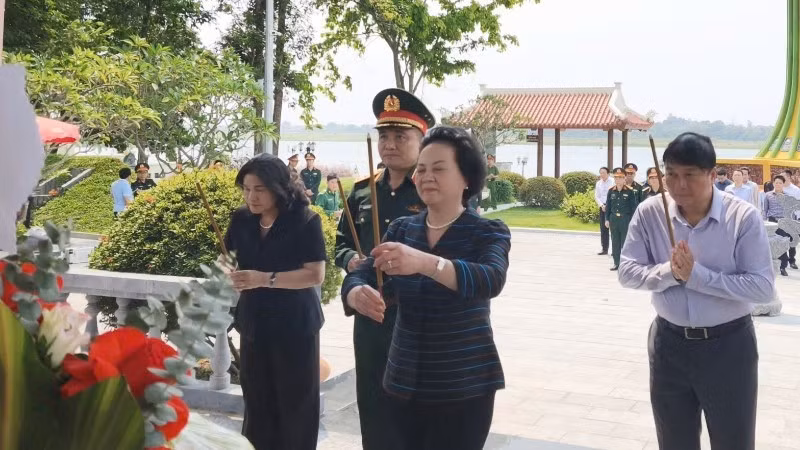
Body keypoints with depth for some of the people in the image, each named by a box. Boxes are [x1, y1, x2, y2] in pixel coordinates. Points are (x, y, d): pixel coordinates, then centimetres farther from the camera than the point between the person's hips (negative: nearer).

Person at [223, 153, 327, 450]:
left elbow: (316, 274, -20)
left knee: (296, 402, 8)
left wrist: (264, 279, -26)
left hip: (295, 325, -4)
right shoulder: (241, 219, 1)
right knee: (256, 401, 14)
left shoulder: (305, 221, -15)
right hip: (254, 323, 5)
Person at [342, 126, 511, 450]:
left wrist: (423, 262, -45)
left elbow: (491, 281, -28)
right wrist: (358, 294, -29)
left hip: (463, 386, -4)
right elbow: (357, 277, -4)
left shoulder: (489, 232, -8)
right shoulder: (401, 229, 5)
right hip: (405, 381, 4)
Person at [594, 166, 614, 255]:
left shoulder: (613, 182, -5)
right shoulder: (598, 183, 11)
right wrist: (601, 205, -6)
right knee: (603, 229, 7)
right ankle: (604, 249, 13)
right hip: (602, 207, 5)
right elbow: (596, 197, 10)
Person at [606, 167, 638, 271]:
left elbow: (634, 206, -4)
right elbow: (608, 206, 11)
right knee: (615, 242, 8)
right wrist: (607, 219, 7)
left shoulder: (630, 191, -6)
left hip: (626, 219, -4)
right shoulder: (611, 191, 5)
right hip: (614, 219, 4)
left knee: (625, 241, 1)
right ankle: (616, 263, 16)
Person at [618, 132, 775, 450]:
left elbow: (763, 288, -19)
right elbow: (627, 272, -5)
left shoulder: (743, 217, -14)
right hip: (669, 343, 3)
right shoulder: (650, 213, -6)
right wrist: (669, 272, -23)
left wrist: (696, 274, -25)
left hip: (728, 345, -2)